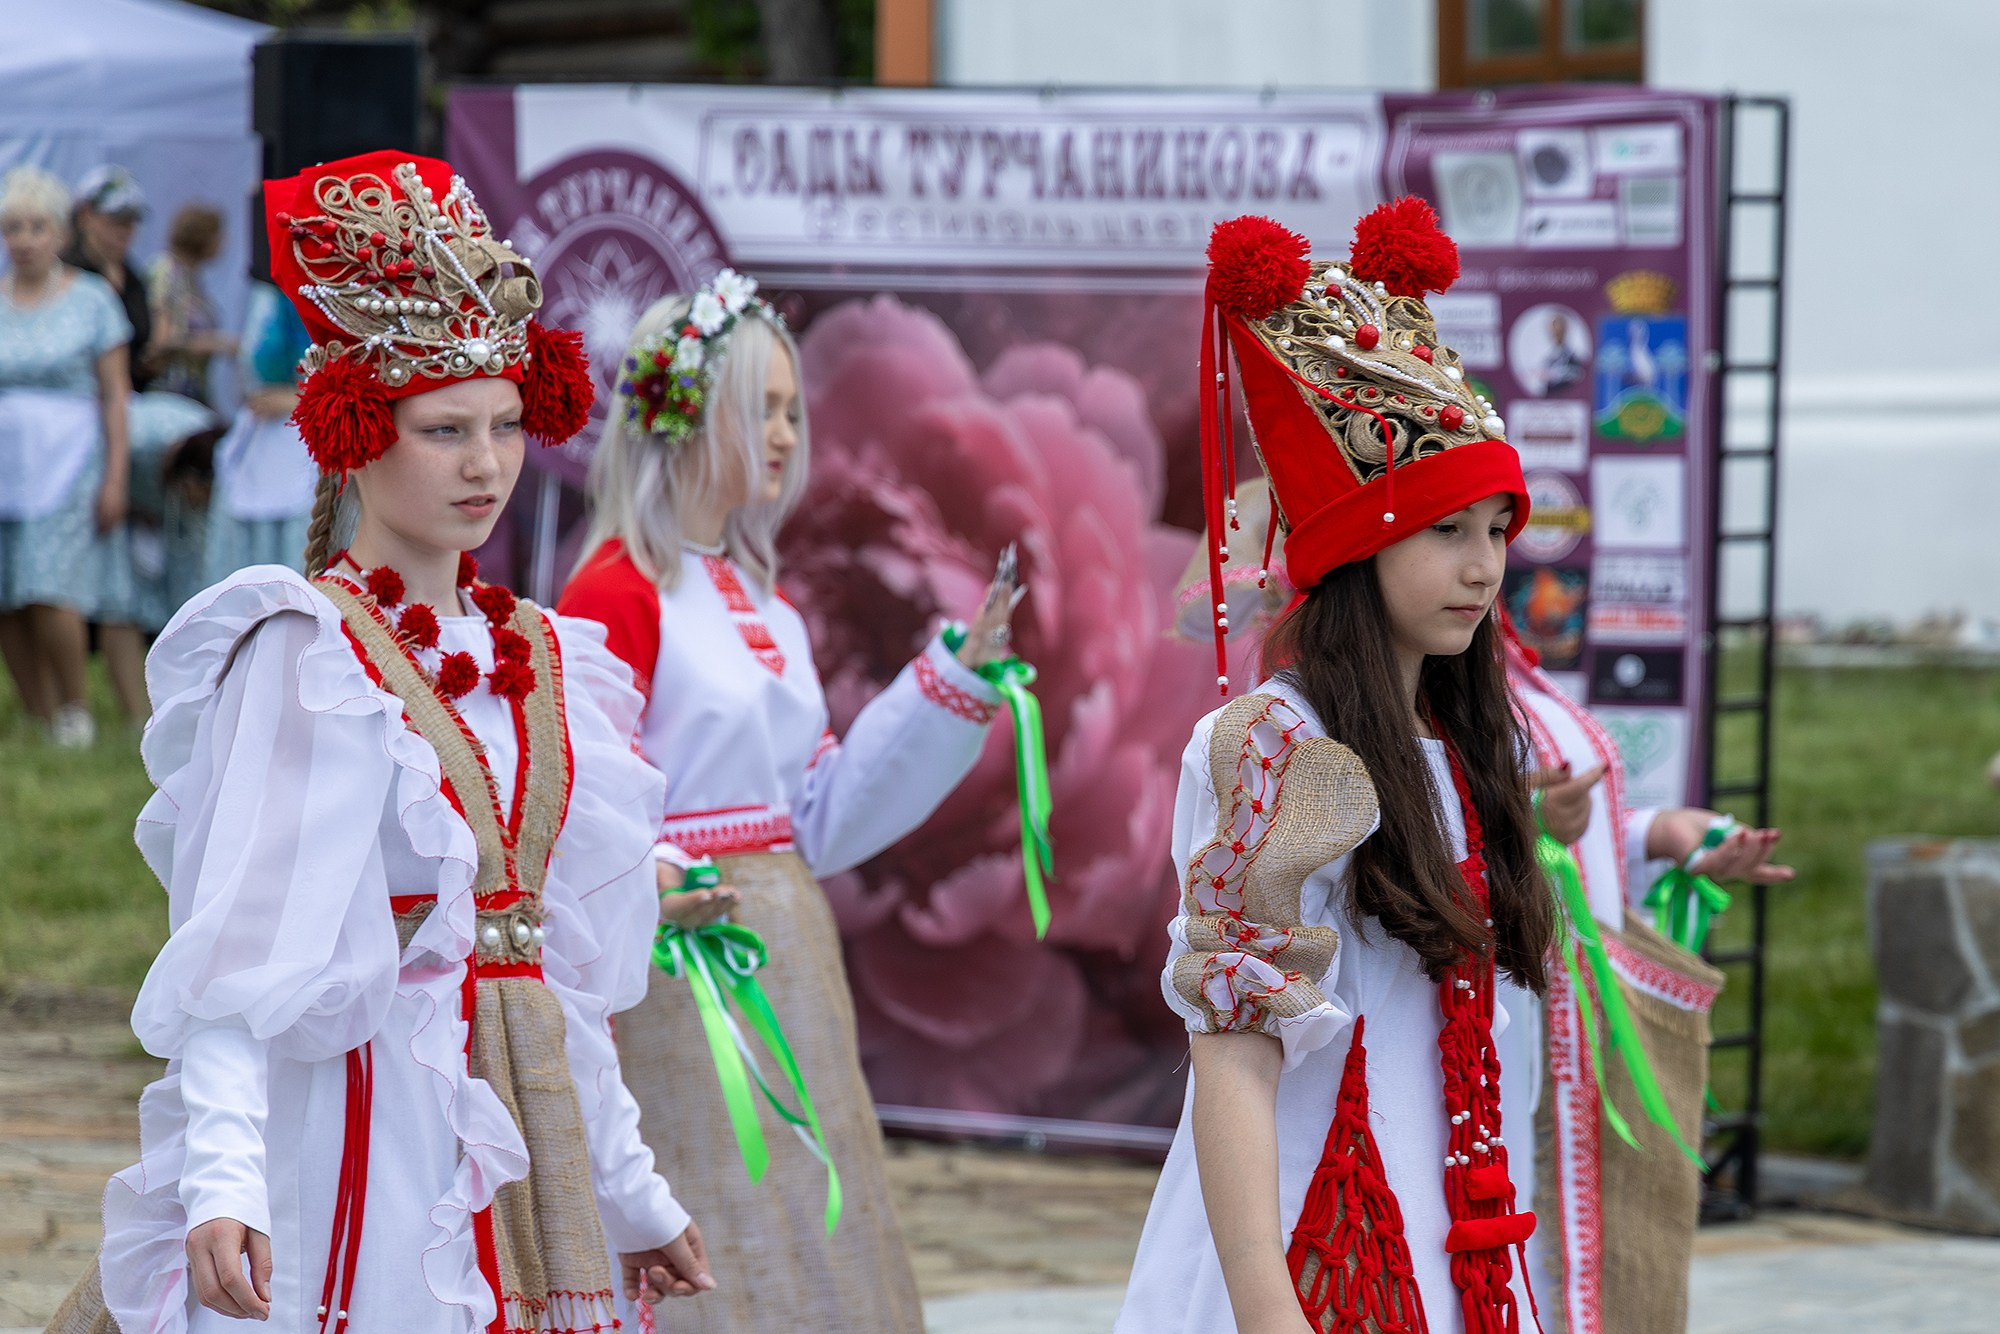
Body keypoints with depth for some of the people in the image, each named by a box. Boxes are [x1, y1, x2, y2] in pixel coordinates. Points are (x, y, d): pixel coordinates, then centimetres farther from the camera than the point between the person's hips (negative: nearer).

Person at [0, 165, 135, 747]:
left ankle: (75, 711, 4)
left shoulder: (91, 300, 2)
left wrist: (115, 478, -6)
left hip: (68, 467, -3)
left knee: (53, 599, -15)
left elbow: (114, 395, 1)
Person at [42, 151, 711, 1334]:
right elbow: (240, 947, -19)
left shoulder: (538, 658, 10)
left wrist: (630, 1190, 19)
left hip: (521, 1125, 7)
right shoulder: (304, 656, -10)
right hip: (364, 1134, -6)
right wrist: (223, 1181, -31)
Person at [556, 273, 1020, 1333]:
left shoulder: (763, 603, 15)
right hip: (676, 967, -9)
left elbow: (822, 815, 15)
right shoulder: (617, 591, -10)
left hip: (786, 961, 9)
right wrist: (646, 890, -37)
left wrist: (952, 680, 12)